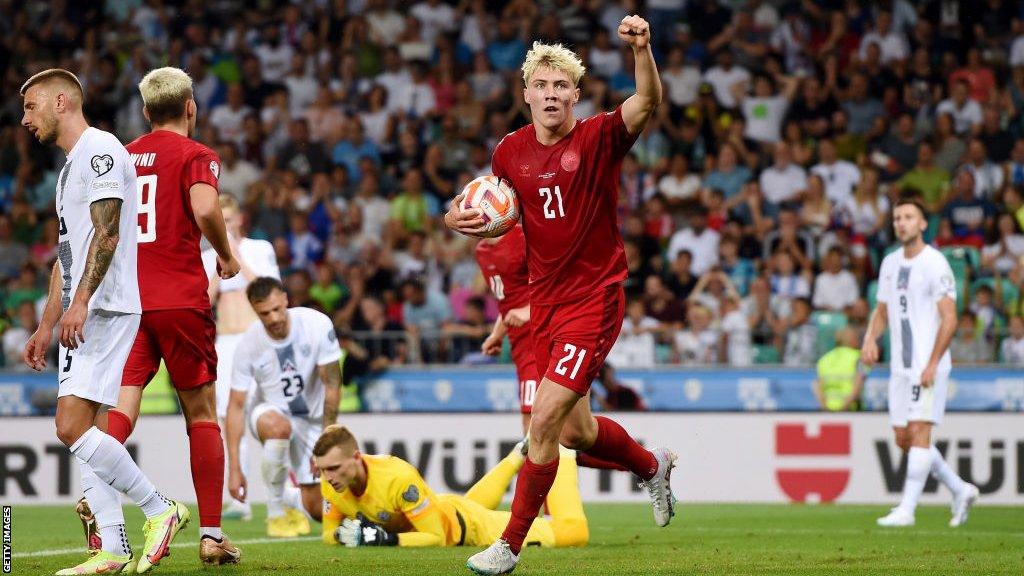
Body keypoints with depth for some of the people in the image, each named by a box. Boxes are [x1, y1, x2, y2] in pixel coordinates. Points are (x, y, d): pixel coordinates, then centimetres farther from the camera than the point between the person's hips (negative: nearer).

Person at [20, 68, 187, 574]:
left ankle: (159, 510, -8)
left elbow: (107, 233, -19)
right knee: (81, 429, 4)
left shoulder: (99, 149, -8)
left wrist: (80, 302, -27)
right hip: (81, 317, 10)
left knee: (73, 427, -17)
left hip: (105, 309, -10)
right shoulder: (70, 166, 24)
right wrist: (46, 326, 26)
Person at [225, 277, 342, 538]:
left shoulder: (318, 325, -20)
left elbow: (332, 385, -14)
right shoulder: (248, 344, -19)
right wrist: (234, 468, -20)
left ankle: (287, 499, 33)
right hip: (269, 413, -1)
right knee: (278, 427, -41)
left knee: (318, 510, -6)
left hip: (312, 417, 1)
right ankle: (276, 513, -21)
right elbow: (236, 406, -15)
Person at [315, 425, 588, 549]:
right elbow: (329, 532, -8)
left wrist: (386, 539, -45)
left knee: (574, 532, -2)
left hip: (466, 526, -7)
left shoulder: (398, 478, -43)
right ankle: (518, 456, 58)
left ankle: (561, 458, 23)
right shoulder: (331, 484, -24)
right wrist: (343, 533, -31)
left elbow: (437, 537, -35)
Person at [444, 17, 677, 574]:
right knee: (576, 432, 15)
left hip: (594, 300, -6)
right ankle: (652, 465, 45)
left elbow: (647, 103, -30)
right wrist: (460, 217, -4)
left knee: (543, 423, -14)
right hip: (545, 301, 6)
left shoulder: (599, 138, -11)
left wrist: (642, 49, -48)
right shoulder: (511, 151, 3)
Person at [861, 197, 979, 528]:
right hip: (900, 367, 8)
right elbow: (882, 311, 23)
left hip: (929, 366, -8)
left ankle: (906, 510, -14)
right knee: (903, 439, 8)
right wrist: (870, 339, 2)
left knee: (919, 432, -13)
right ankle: (960, 491, 22)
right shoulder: (890, 264, 13)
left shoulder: (935, 264, -10)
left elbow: (949, 318, -14)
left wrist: (932, 364, -19)